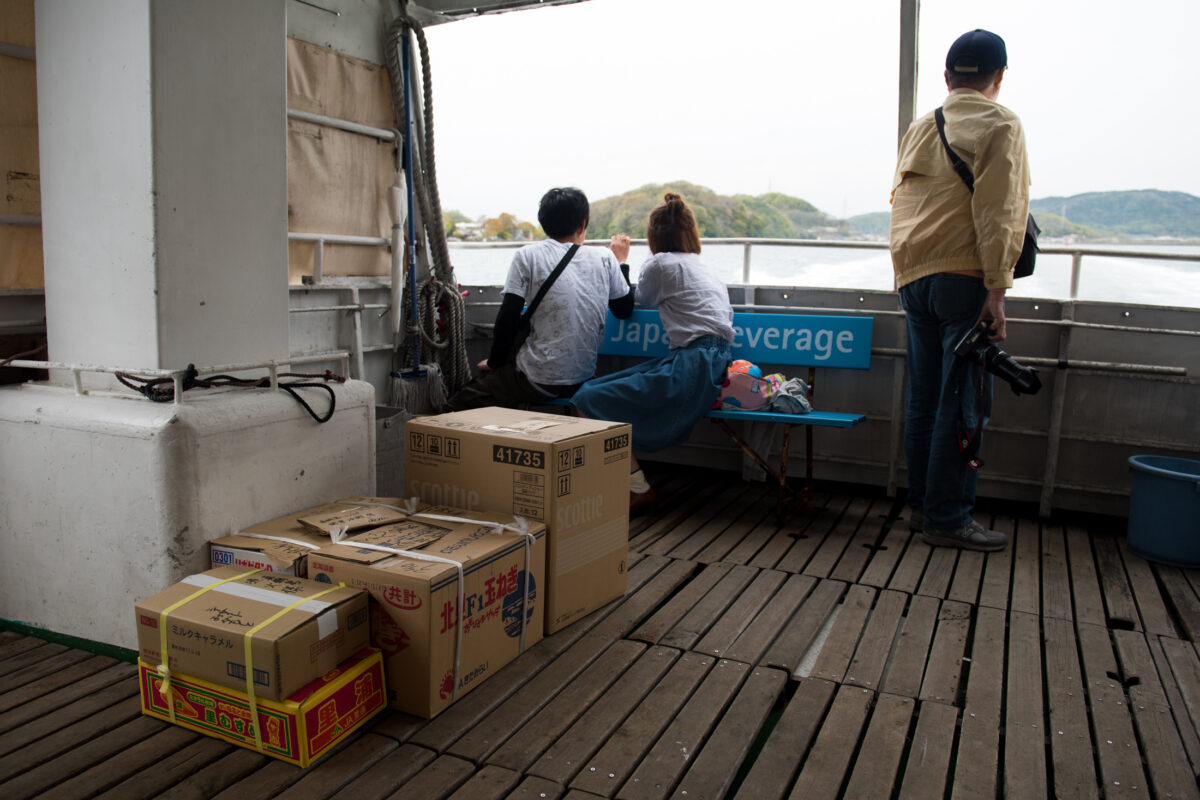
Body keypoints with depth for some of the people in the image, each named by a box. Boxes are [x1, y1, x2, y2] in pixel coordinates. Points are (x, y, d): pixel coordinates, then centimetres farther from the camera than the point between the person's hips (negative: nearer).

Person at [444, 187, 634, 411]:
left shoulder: (528, 256, -5)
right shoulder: (604, 257, 2)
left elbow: (507, 318, -8)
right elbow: (624, 310, 13)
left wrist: (494, 362, 7)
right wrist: (621, 261, 27)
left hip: (539, 383, -5)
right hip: (584, 381, 6)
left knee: (454, 409, 11)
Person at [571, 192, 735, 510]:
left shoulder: (660, 263, 0)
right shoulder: (708, 271, 21)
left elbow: (642, 301, 19)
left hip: (692, 368, -9)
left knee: (589, 401, -11)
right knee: (595, 388, 12)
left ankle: (637, 486, -6)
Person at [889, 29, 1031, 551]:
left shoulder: (918, 130, 17)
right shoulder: (998, 124, -2)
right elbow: (996, 211, -11)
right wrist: (996, 287, -14)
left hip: (913, 279, 7)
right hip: (965, 278, -6)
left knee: (924, 396, 11)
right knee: (964, 402, -3)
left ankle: (921, 506, 18)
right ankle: (948, 518, 0)